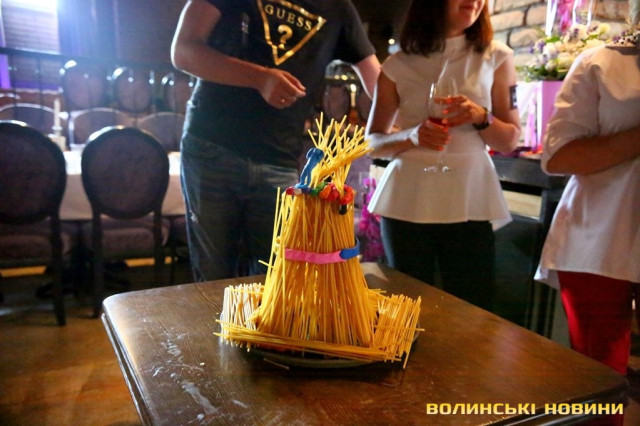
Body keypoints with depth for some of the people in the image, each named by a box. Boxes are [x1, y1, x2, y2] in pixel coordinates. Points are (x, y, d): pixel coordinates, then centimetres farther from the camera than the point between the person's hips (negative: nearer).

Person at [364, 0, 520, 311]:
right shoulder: (398, 65, 4)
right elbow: (373, 143, 6)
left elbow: (509, 142, 7)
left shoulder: (496, 58, 6)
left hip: (469, 203, 1)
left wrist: (481, 118, -13)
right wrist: (412, 136, -14)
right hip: (407, 203, 0)